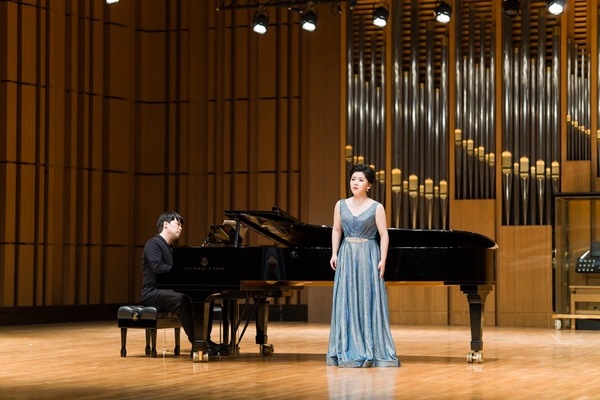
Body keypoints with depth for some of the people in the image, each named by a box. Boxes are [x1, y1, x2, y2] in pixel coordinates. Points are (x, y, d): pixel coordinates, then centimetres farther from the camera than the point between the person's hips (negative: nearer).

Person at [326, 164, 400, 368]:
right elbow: (336, 230, 12)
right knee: (347, 302, 2)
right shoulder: (341, 205, 7)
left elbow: (384, 235, -4)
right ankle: (348, 351, 9)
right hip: (347, 256, 3)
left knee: (369, 301, -2)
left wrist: (382, 259, -12)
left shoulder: (376, 207, -3)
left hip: (368, 257, -3)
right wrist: (334, 254, 2)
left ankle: (372, 350, 4)